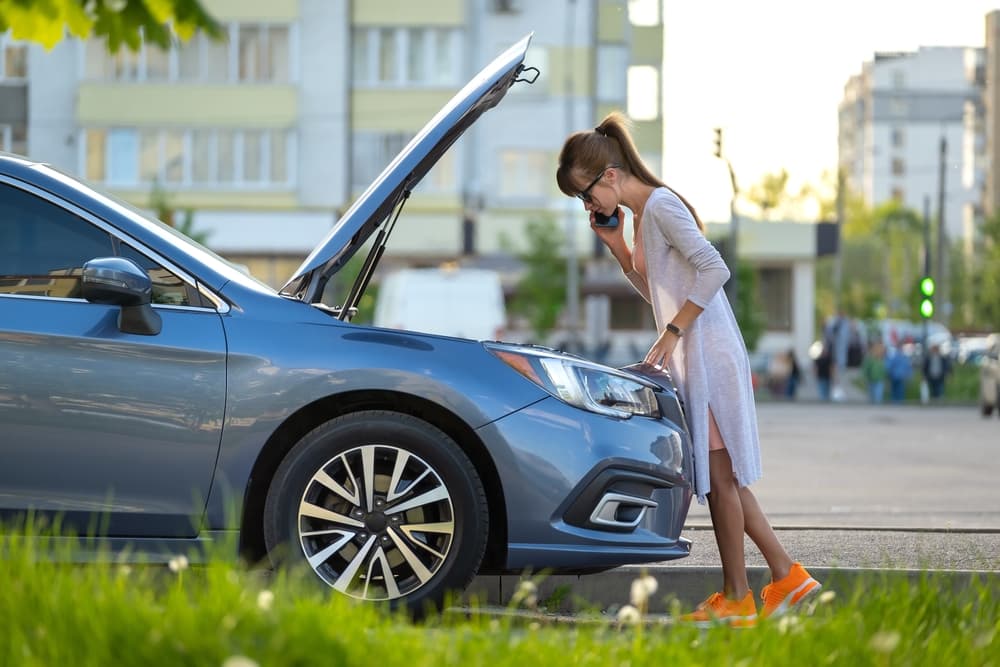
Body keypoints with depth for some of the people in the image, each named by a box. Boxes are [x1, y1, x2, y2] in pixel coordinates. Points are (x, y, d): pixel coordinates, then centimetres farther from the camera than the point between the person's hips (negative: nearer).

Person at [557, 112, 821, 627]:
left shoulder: (661, 206, -13)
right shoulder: (639, 214, 16)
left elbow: (714, 269, -22)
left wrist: (670, 334, -21)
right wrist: (617, 247, 11)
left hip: (708, 353, -10)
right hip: (690, 358, 10)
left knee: (719, 476, -4)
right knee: (722, 477, 11)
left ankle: (737, 599, 2)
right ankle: (786, 575, 16)